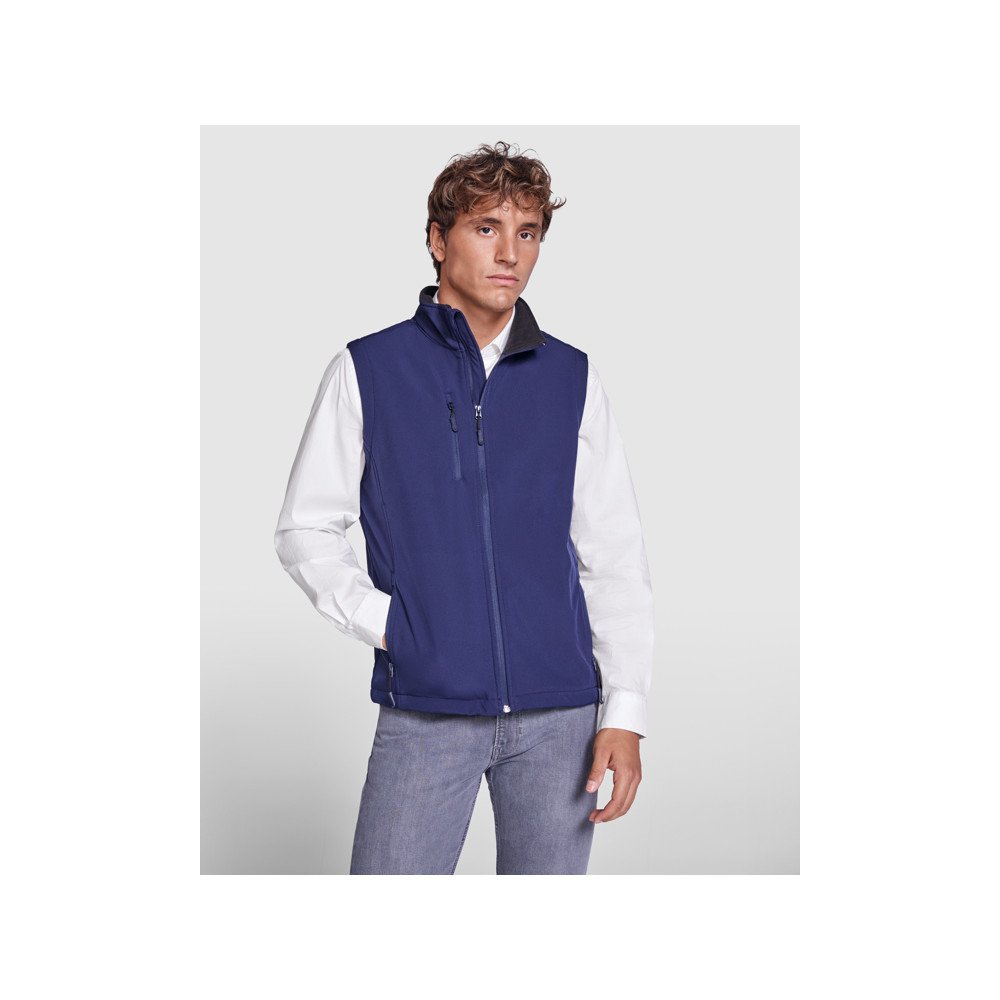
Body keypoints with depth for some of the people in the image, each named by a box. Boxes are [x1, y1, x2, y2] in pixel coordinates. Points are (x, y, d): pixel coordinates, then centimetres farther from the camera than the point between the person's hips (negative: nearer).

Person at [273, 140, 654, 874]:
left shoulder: (572, 379, 6)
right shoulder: (367, 372, 3)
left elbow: (616, 558, 5)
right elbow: (306, 528, 7)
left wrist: (626, 710, -1)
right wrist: (380, 621, -7)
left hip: (559, 711, 2)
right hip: (425, 711, -1)